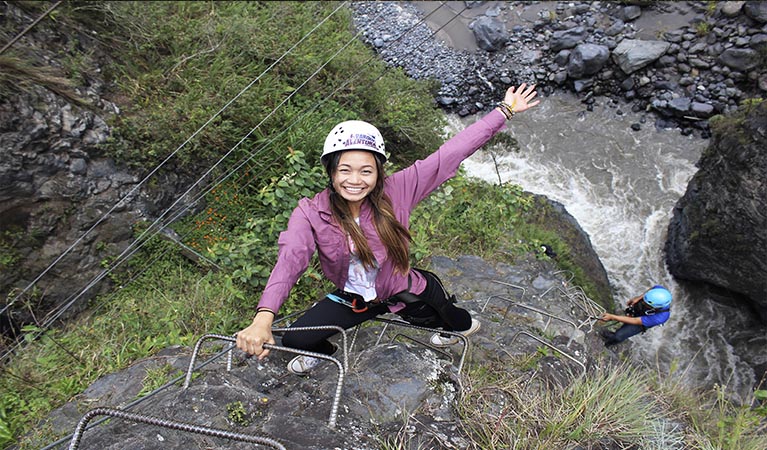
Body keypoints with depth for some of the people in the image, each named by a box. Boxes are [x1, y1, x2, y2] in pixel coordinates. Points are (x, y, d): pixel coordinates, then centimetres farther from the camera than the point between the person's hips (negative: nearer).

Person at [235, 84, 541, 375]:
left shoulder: (395, 191, -26)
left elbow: (449, 155, -25)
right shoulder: (310, 213, -25)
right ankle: (323, 352, 33)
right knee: (294, 340, -7)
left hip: (403, 292, 0)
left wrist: (505, 111, -23)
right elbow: (290, 259, -39)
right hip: (353, 300, 1)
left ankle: (462, 325, 63)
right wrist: (263, 318, -55)